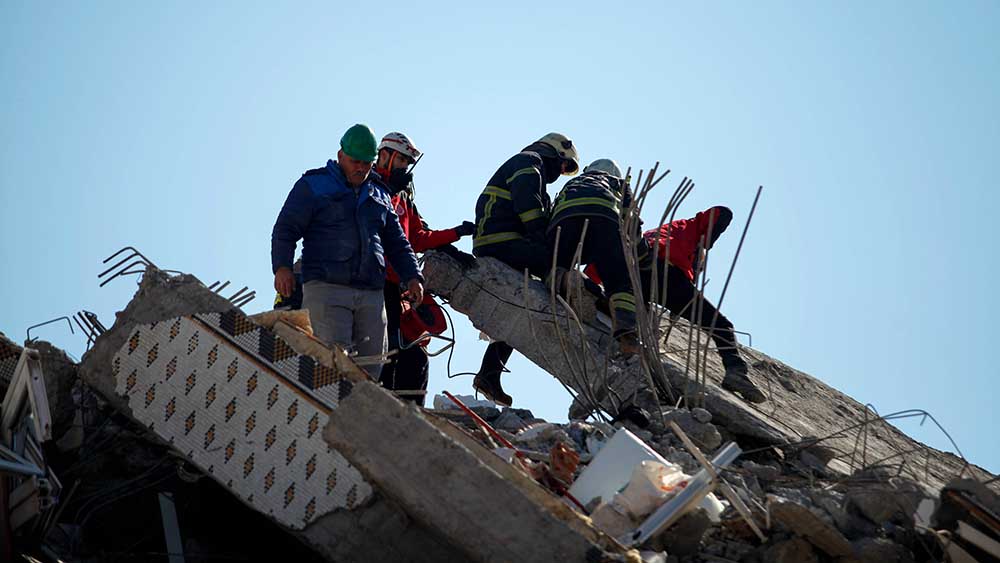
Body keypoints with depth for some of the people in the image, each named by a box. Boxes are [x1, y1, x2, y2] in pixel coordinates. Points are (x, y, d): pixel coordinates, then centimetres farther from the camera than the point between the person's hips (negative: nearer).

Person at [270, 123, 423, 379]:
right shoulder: (313, 185, 9)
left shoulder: (379, 195, 23)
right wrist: (282, 267, -13)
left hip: (371, 293, 5)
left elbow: (396, 243, 27)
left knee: (372, 362, -1)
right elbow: (285, 228, 3)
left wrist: (412, 276, 12)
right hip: (326, 288, -5)